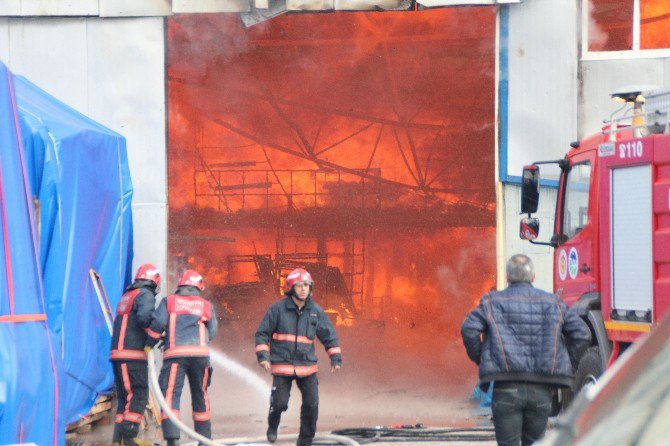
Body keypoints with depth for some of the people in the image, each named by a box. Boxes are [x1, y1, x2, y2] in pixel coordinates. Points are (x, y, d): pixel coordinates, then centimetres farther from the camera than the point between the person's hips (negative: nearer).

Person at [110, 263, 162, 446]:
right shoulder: (145, 295, -7)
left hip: (118, 355, 9)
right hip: (133, 355, -9)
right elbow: (144, 316, -24)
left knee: (125, 397, 11)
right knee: (139, 395, -8)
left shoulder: (127, 296, 21)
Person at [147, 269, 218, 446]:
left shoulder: (169, 301, 12)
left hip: (175, 353, -2)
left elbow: (158, 322, -1)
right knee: (200, 395, 16)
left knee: (170, 394, -8)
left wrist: (150, 345, 12)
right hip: (200, 353, 2)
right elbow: (212, 332, 13)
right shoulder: (206, 305, 17)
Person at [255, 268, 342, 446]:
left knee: (311, 405, -4)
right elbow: (262, 334, 2)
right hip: (282, 365, -2)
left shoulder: (316, 311, 4)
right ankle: (272, 427, 26)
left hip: (307, 365, 2)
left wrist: (335, 358, 6)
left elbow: (329, 336, 13)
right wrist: (263, 356, -8)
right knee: (279, 403, -7)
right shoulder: (277, 309, -3)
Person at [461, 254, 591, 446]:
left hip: (507, 388, -2)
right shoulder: (552, 303, 10)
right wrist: (565, 364, 13)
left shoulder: (493, 302, 5)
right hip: (541, 391, 2)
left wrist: (480, 360, 5)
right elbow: (582, 334, 5)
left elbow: (469, 329, -9)